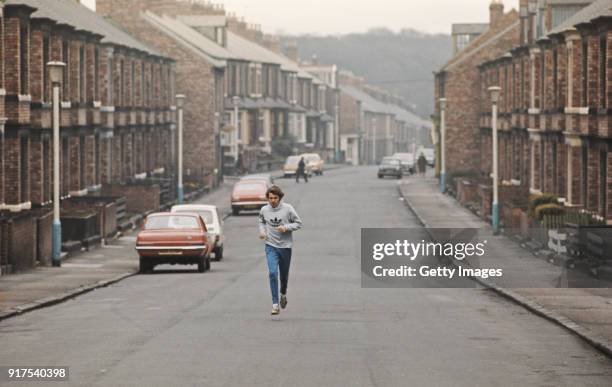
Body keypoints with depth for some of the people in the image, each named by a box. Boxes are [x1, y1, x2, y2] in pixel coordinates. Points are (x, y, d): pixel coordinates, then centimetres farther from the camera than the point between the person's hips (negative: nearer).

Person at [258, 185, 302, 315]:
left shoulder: (288, 209, -9)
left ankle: (283, 294, 45)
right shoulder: (264, 210, -2)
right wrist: (262, 231, 0)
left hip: (285, 246, 0)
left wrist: (286, 227, -18)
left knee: (284, 275, 12)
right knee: (273, 273, -15)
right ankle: (275, 304, -13)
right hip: (271, 247, 0)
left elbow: (298, 223, -3)